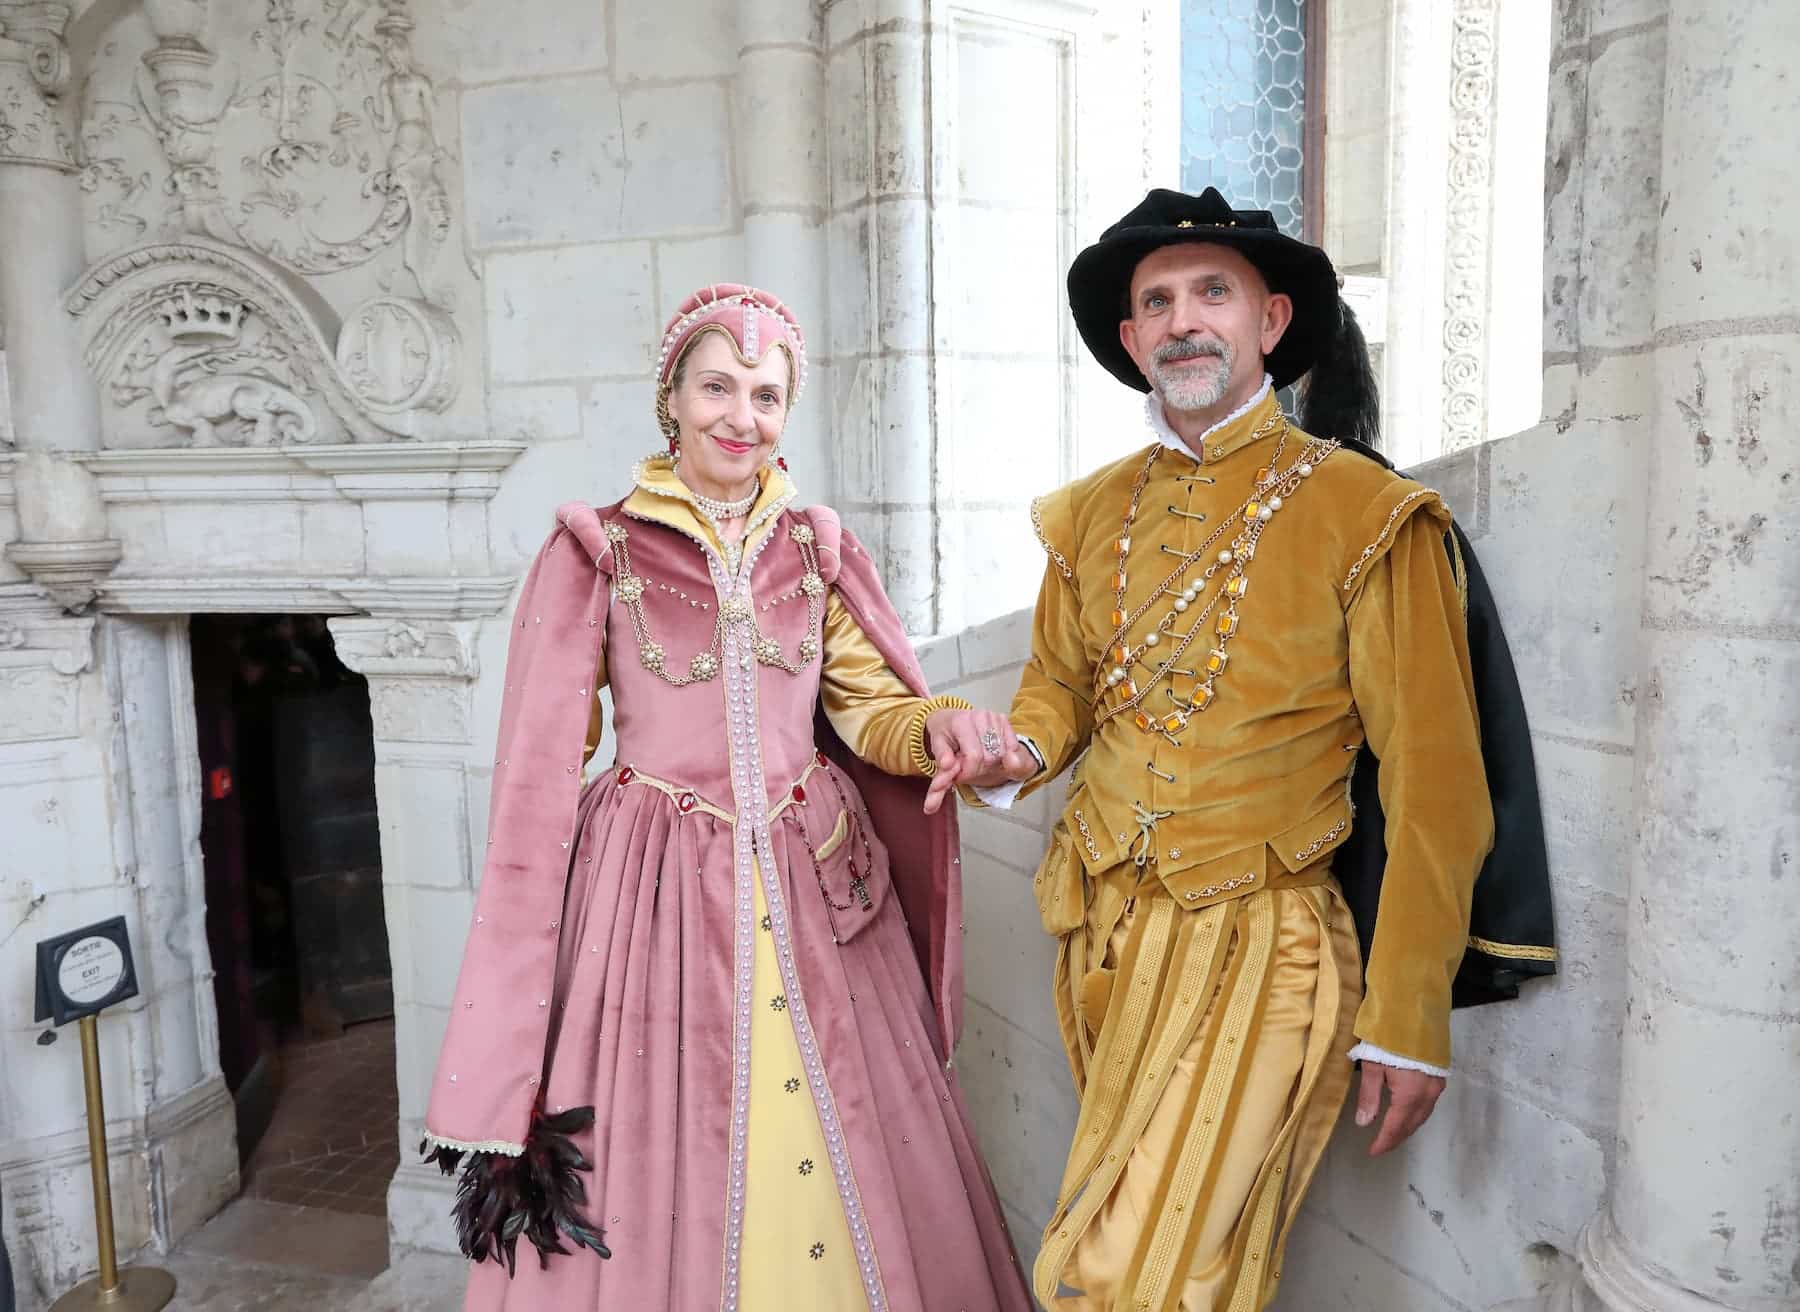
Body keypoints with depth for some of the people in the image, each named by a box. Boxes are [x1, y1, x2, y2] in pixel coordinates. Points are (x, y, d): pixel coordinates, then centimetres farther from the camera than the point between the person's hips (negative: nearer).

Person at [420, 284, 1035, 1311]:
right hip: (656, 893, -3)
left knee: (847, 1177, 11)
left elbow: (869, 705, 7)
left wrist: (939, 726, -17)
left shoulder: (817, 548, 6)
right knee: (657, 1180, 8)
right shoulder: (597, 554, -4)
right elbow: (541, 769, -3)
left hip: (813, 891, 3)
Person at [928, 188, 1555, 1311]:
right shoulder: (1093, 514, 6)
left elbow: (1434, 786, -10)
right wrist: (1020, 755, -5)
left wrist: (1408, 1025, -10)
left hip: (1258, 946, -5)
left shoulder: (1366, 516, -10)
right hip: (1101, 934, 6)